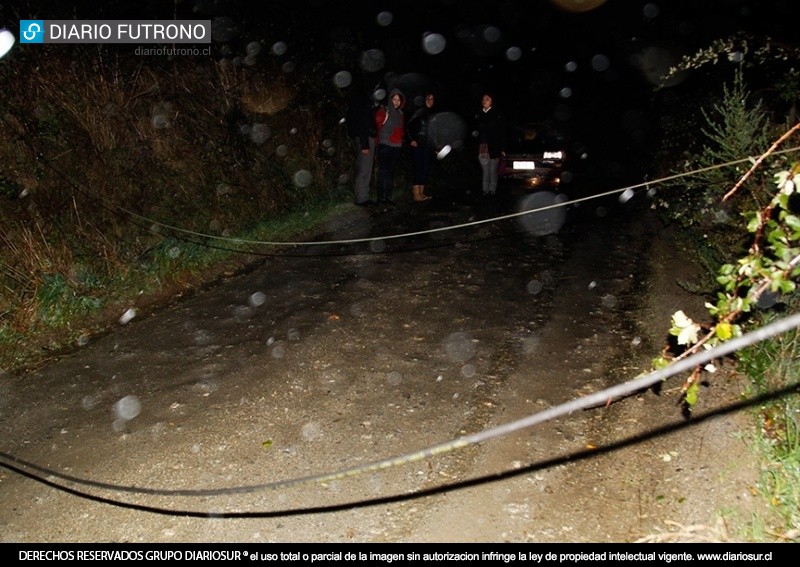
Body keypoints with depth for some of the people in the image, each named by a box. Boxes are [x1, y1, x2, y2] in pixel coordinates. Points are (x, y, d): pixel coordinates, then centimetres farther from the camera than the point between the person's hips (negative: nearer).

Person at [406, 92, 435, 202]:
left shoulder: (433, 114, 14)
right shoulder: (419, 112, -5)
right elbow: (408, 127, -7)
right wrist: (411, 140, -13)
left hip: (427, 146, 7)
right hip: (418, 145, -7)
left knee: (426, 169, 7)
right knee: (419, 168, -10)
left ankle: (421, 193, 14)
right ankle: (416, 194, -7)